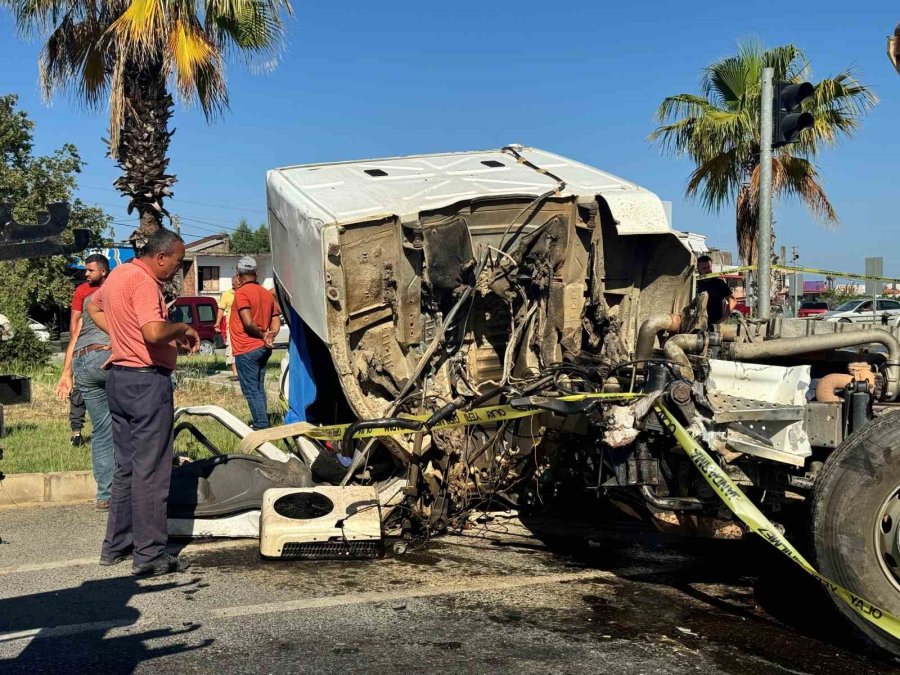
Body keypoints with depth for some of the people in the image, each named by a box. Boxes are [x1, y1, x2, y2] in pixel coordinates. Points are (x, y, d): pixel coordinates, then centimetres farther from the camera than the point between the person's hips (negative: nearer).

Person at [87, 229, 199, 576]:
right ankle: (149, 555, 2)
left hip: (119, 377, 10)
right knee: (151, 470, -3)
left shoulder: (118, 274, 12)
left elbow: (93, 307, 30)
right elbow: (154, 332, -31)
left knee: (125, 466, 17)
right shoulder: (144, 282, -17)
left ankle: (116, 546, 25)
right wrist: (183, 328, -12)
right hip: (147, 381, -10)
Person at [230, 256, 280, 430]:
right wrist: (270, 337, -4)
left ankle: (262, 427, -7)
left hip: (246, 350, -8)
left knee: (251, 390, -4)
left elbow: (248, 322, -22)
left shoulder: (241, 293, -13)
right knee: (259, 388, 15)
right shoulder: (267, 294, 11)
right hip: (263, 349, 8)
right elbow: (276, 321, 9)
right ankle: (261, 423, 20)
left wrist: (262, 335, -9)